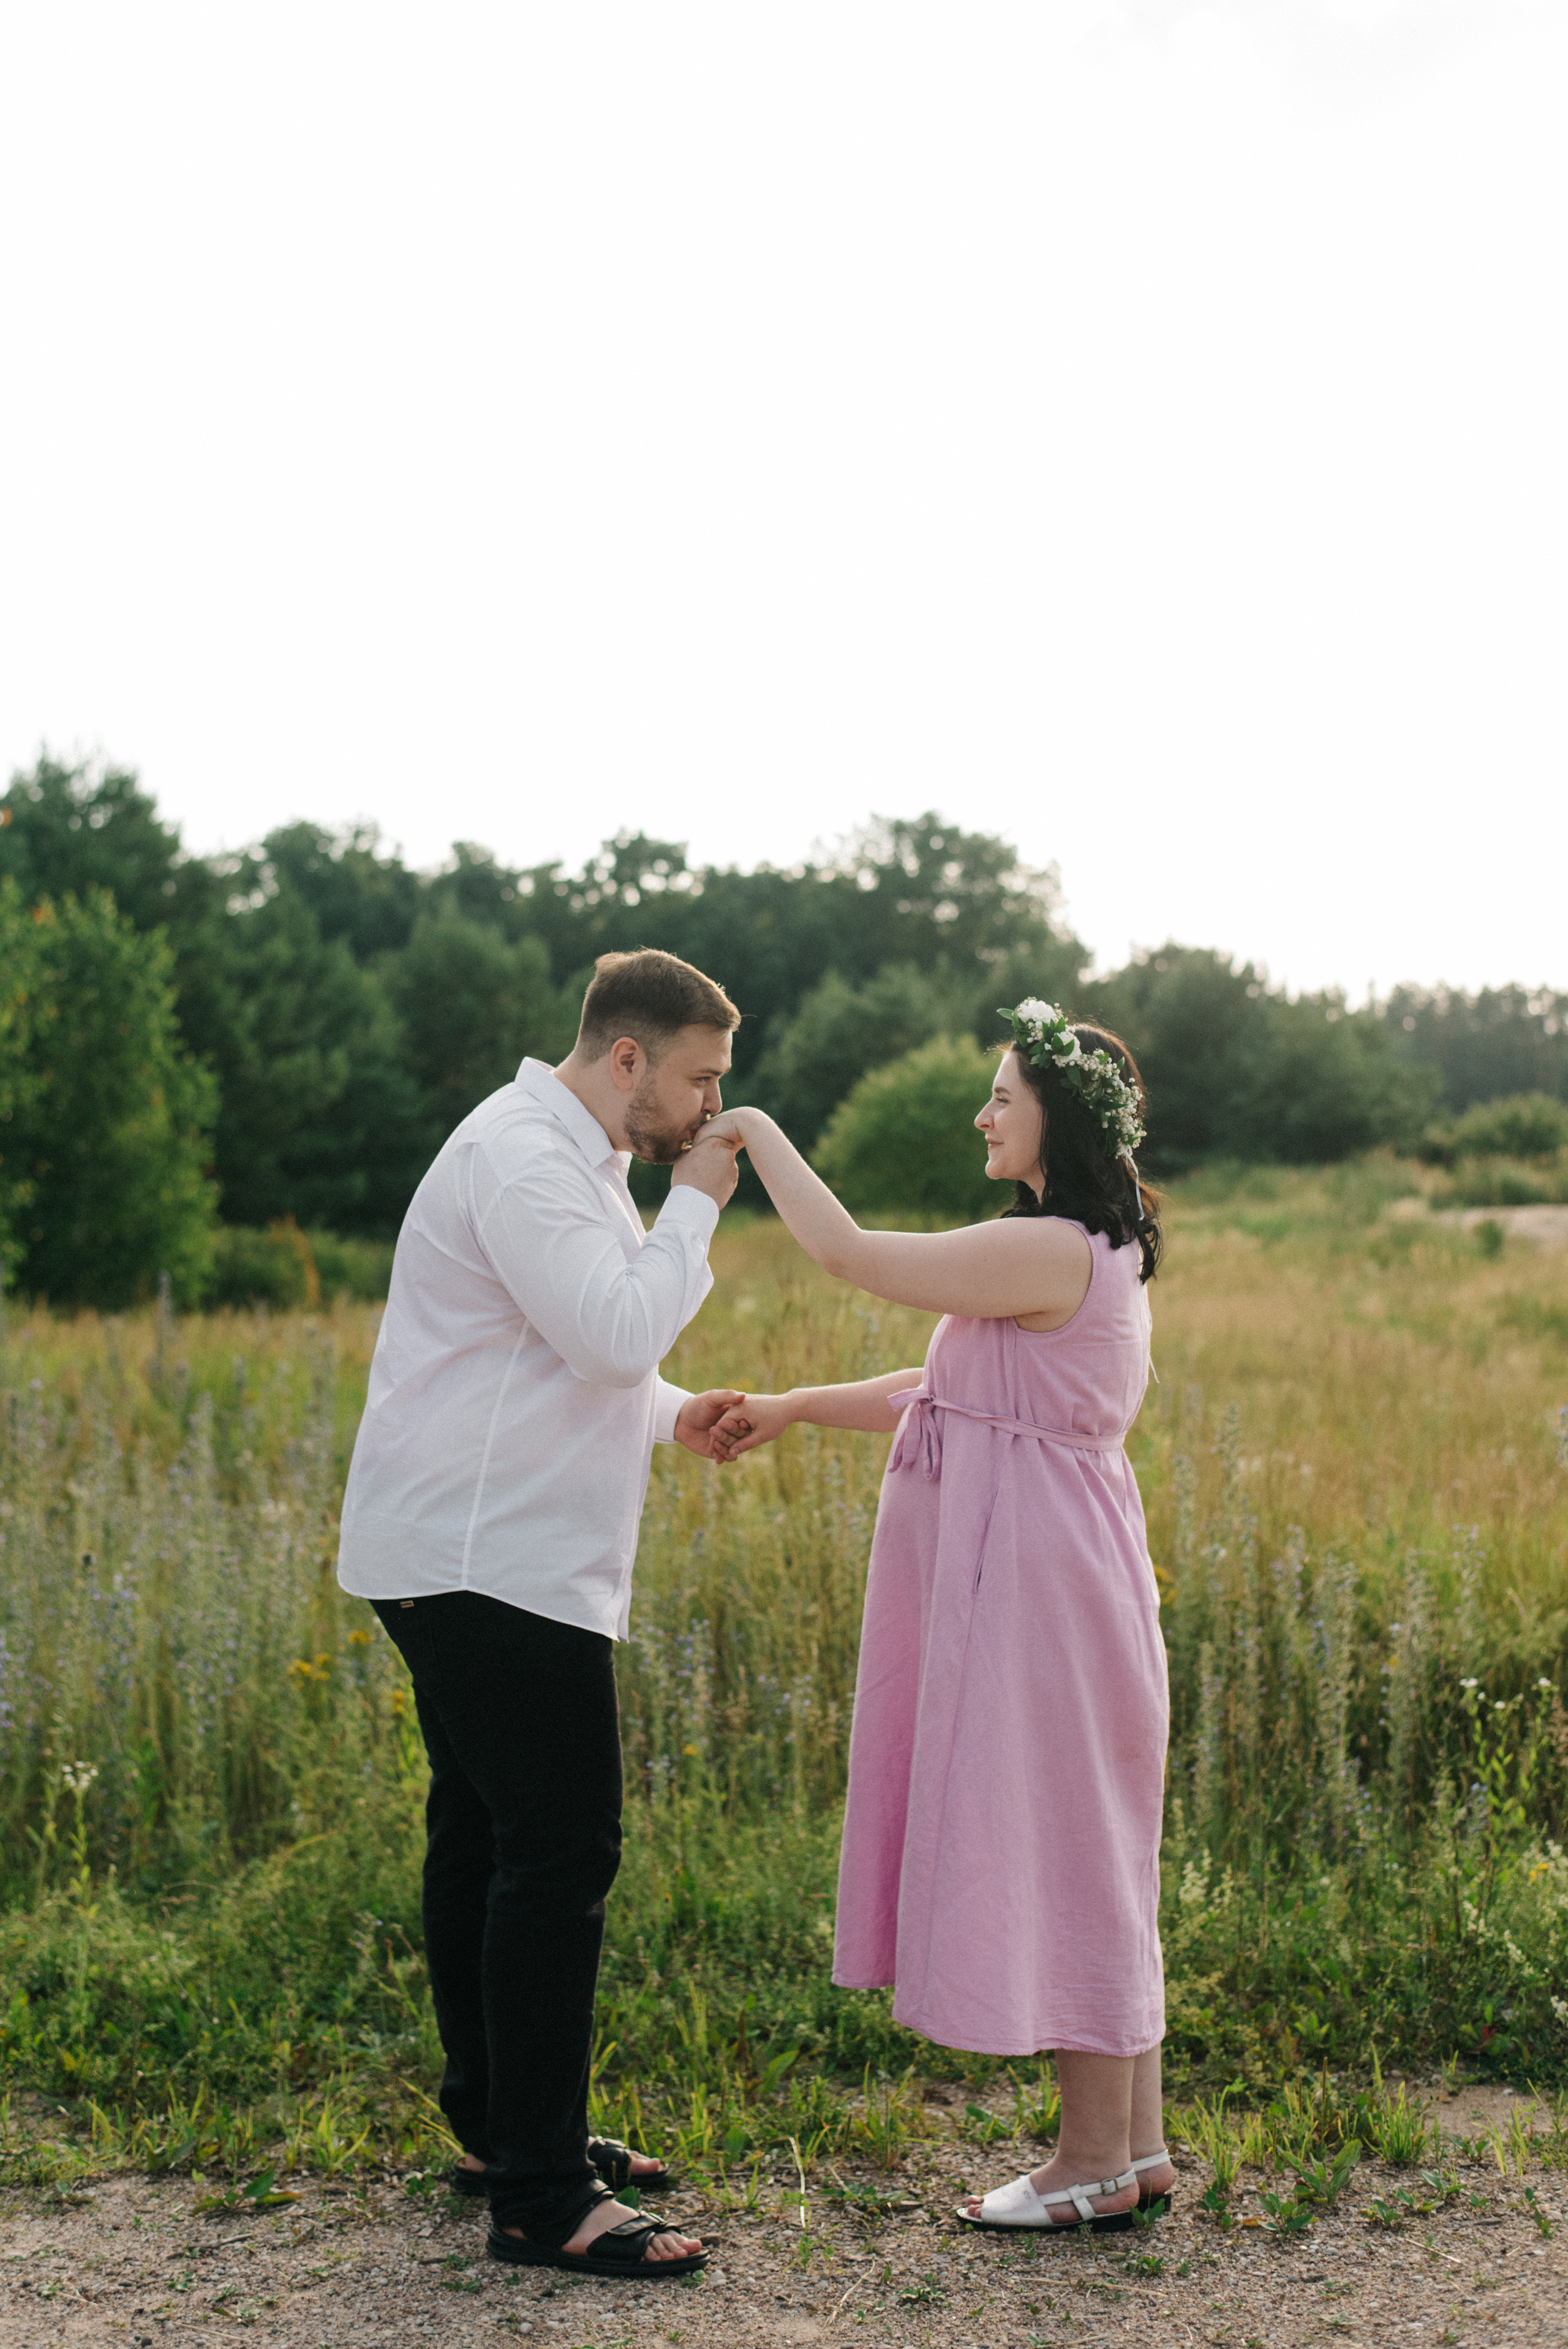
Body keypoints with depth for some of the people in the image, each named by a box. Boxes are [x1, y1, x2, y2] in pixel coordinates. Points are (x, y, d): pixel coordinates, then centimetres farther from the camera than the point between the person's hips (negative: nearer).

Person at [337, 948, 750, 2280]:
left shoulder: (574, 1158, 18)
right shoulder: (524, 1160, -16)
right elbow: (615, 1335, -24)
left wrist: (674, 1416, 10)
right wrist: (694, 1208, -11)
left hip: (479, 1558, 11)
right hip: (489, 1561, -11)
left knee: (488, 1839, 16)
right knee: (561, 1854, -9)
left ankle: (498, 2124, 28)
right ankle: (540, 2198, -3)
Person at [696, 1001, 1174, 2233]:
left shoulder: (1052, 1249, -18)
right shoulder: (1086, 1252, 15)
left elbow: (850, 1253, -17)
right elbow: (947, 1389, 17)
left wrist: (757, 1138, -4)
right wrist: (796, 1408, 13)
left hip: (1038, 1575, -10)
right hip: (1029, 1567, 10)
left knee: (1058, 1852, 0)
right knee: (1085, 1855, 15)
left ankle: (1097, 2163, 13)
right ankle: (1136, 2145, 25)